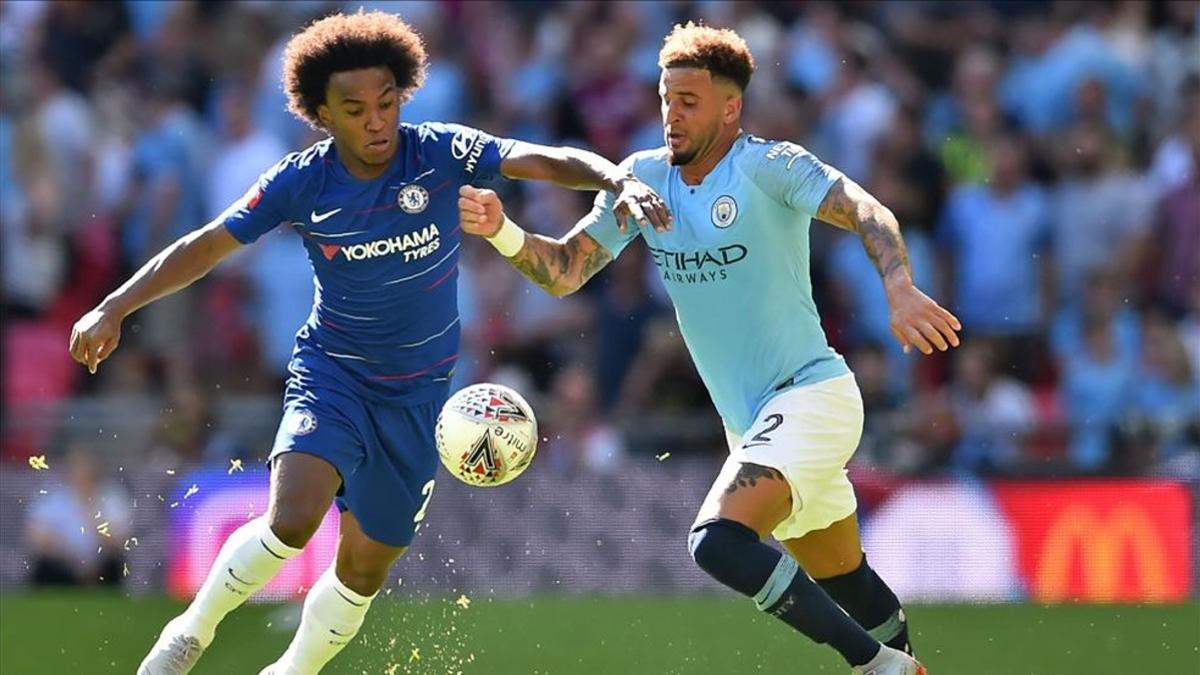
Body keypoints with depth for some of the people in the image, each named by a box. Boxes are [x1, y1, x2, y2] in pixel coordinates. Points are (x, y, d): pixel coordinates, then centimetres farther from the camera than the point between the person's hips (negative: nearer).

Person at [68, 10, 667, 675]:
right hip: (331, 372, -2)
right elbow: (205, 246, -4)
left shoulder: (441, 153, -12)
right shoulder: (302, 181, -11)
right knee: (291, 520, -27)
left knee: (364, 570, 7)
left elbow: (544, 161, -21)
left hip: (417, 394, 2)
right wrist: (114, 308, -9)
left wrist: (620, 182, -40)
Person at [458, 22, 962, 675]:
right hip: (751, 424, 8)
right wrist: (500, 231, -14)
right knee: (849, 589, 17)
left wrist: (900, 291, -44)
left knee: (718, 541, -27)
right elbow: (564, 271, 6)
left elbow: (866, 212, -25)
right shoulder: (644, 177, 7)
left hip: (811, 396, -8)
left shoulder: (768, 166, -12)